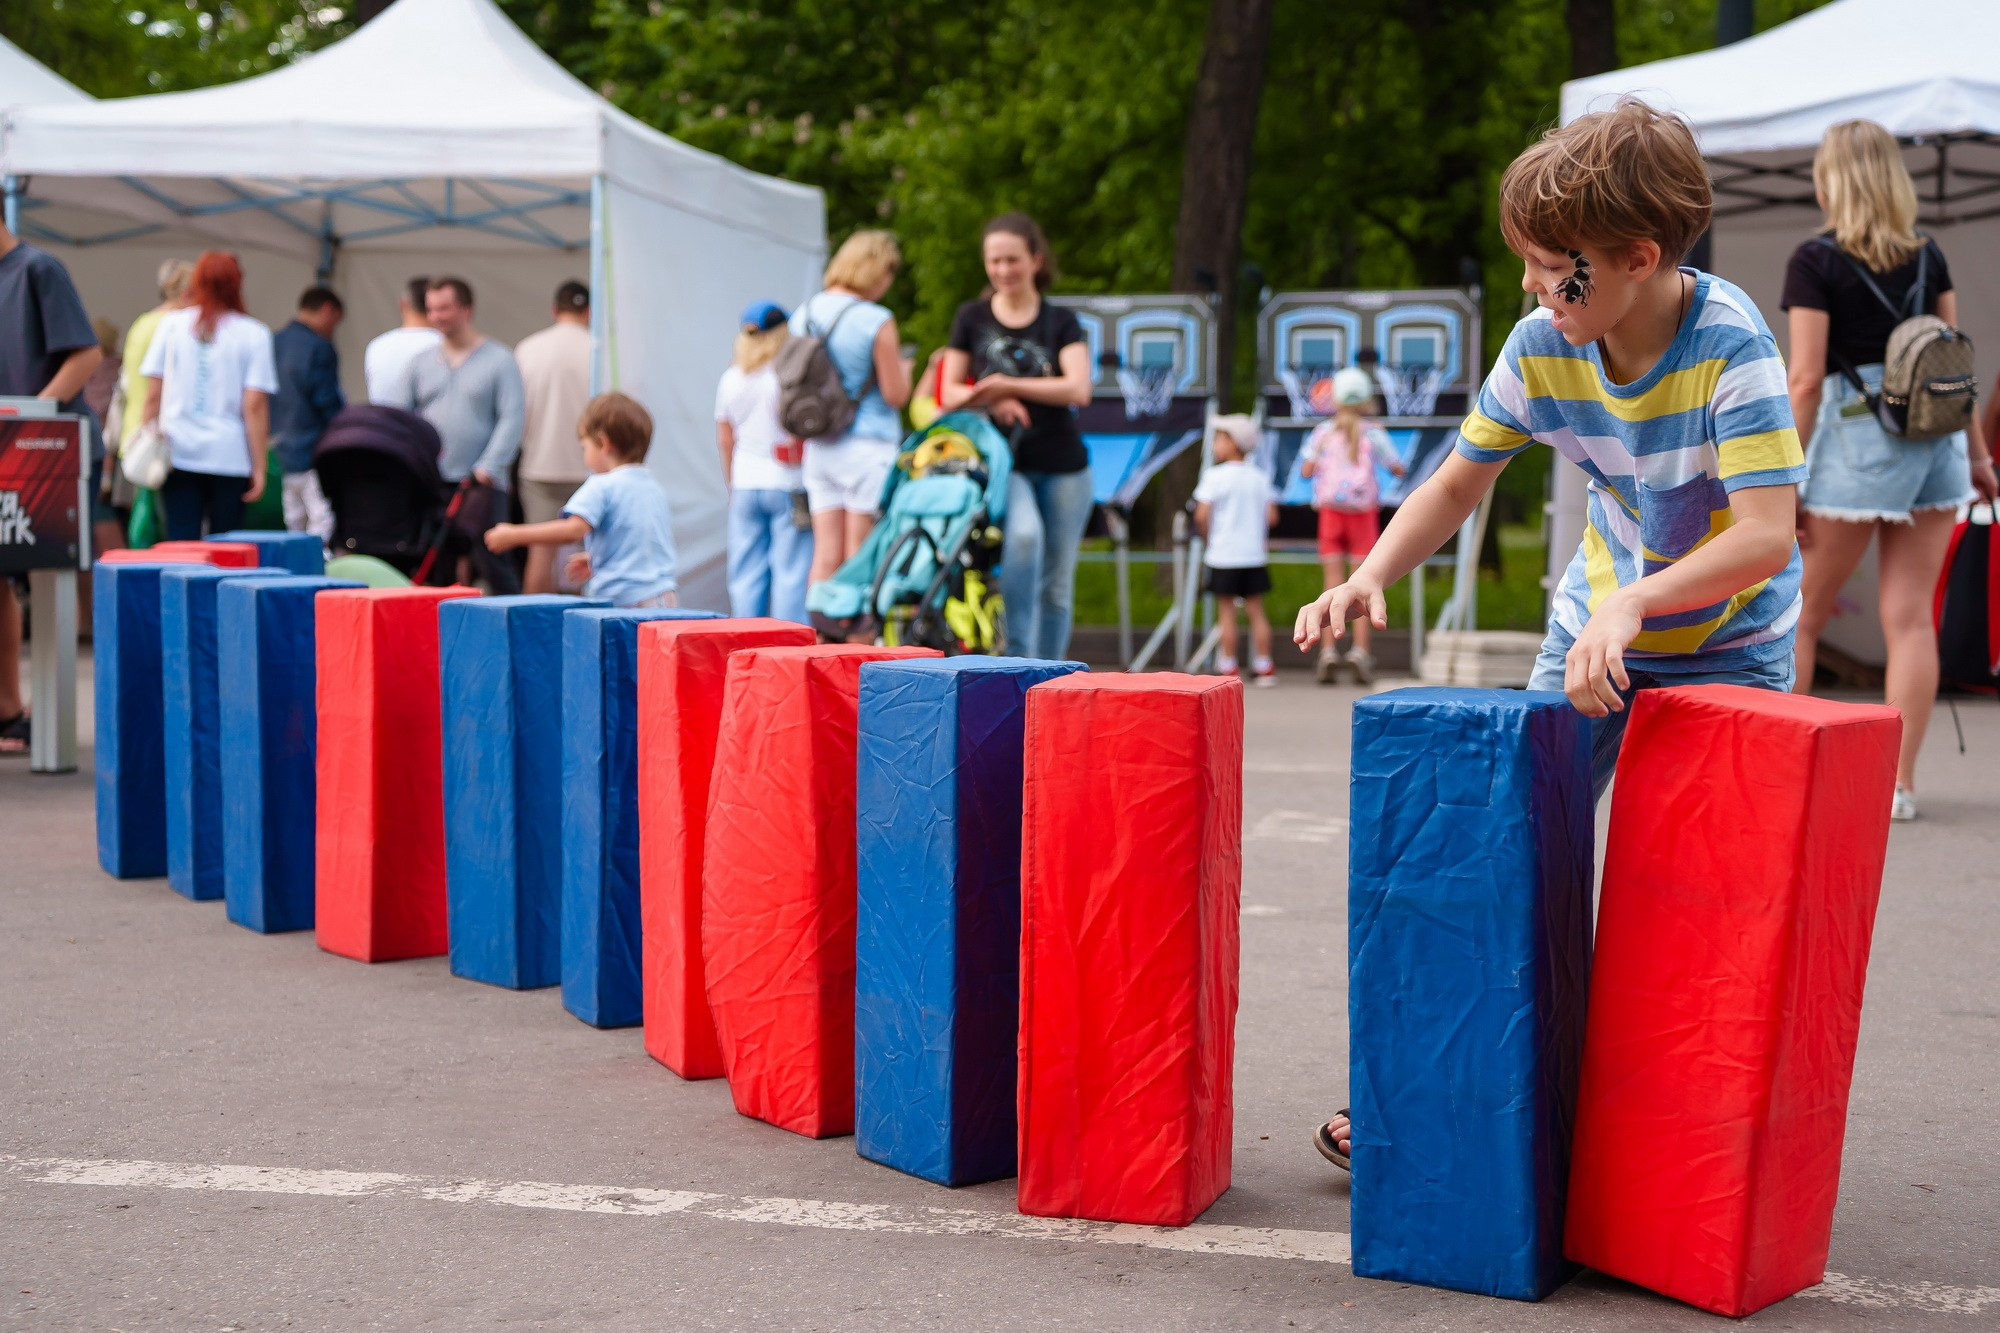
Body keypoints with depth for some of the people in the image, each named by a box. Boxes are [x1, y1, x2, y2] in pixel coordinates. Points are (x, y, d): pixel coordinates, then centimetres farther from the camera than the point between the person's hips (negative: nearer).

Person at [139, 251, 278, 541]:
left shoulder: (171, 324, 6)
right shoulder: (253, 334, -1)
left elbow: (153, 394, 5)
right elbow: (254, 405, -6)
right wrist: (260, 466, -3)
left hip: (177, 452, 2)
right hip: (229, 456, -1)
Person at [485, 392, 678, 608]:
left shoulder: (602, 486, -8)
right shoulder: (654, 486, 17)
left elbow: (574, 528, -22)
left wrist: (513, 535, -17)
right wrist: (597, 559, 27)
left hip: (623, 601, -7)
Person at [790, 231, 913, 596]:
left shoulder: (803, 314, 7)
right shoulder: (876, 321, -12)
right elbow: (895, 395, -9)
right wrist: (904, 368, 10)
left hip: (818, 448, 6)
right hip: (868, 447, -6)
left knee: (826, 554, 7)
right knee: (859, 558, -1)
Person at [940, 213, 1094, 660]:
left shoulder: (1061, 321, 5)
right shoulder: (972, 317, 8)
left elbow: (1078, 389, -9)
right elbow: (950, 393, 10)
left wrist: (1006, 384, -17)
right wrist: (992, 402, -11)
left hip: (1062, 466, 1)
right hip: (1002, 461, -1)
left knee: (1056, 583, 4)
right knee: (1024, 535, -31)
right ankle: (1015, 654, -25)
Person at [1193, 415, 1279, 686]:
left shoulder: (1214, 475, -8)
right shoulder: (1260, 476, 5)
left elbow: (1202, 515, -14)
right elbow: (1271, 516, 3)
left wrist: (1207, 535, 4)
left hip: (1223, 555, -4)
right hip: (1254, 554, 4)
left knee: (1226, 612, 2)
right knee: (1256, 611, 8)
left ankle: (1228, 667, 4)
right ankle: (1264, 666, 9)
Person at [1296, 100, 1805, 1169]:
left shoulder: (1731, 344, -27)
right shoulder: (1541, 346, -13)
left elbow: (1767, 535, -35)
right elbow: (1459, 484, -1)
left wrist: (1630, 603, -47)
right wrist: (1371, 577, -17)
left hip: (1730, 643, -4)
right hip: (1596, 624, 4)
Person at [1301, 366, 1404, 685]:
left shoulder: (1323, 432, -1)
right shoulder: (1372, 434, -4)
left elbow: (1306, 471, -6)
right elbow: (1398, 470, 2)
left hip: (1330, 512, 1)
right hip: (1363, 514, -1)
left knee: (1332, 584, 3)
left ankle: (1328, 651, -5)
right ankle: (1359, 651, -7)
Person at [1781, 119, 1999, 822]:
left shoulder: (1815, 262, -6)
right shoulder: (1928, 255, 9)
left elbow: (1806, 379, -10)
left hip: (1858, 436, -5)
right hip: (1936, 436, 5)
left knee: (1801, 615, 6)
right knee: (1910, 616, 4)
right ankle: (1897, 783, 3)